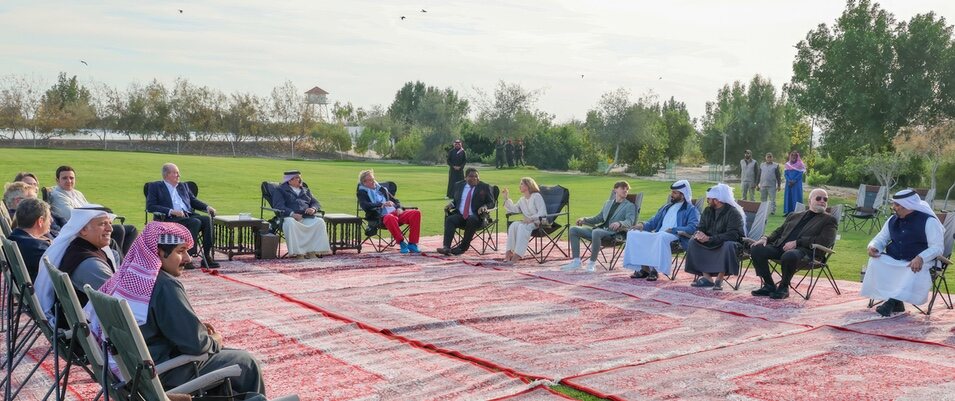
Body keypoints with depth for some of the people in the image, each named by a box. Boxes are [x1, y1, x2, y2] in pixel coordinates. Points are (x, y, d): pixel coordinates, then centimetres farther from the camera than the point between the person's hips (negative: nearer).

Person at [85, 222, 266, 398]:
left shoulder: (130, 275, 1)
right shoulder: (165, 286, -25)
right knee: (246, 364, 3)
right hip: (160, 374, -9)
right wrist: (215, 341, -3)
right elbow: (195, 343, -24)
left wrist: (196, 326, 9)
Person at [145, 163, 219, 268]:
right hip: (171, 219, -5)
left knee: (207, 219, -27)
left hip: (189, 215, 5)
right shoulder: (155, 186, 10)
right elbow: (150, 207, -2)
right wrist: (171, 211, -15)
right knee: (195, 222, -33)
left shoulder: (183, 186, 27)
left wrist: (207, 207, 7)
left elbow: (193, 200, 30)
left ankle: (207, 256, -29)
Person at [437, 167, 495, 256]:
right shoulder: (459, 186, 18)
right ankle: (446, 247, -39)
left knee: (472, 220, -37)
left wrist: (485, 206, -17)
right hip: (460, 215, 3)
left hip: (475, 217, -3)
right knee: (449, 219, -27)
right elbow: (454, 199, 27)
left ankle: (463, 247, -28)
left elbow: (491, 203, 5)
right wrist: (451, 203, 2)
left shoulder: (485, 187, 8)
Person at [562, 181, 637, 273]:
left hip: (614, 232, -7)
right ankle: (576, 261, -10)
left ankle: (592, 263, -29)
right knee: (573, 230, -7)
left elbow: (629, 222, -9)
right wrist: (584, 220, 12)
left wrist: (619, 223, -32)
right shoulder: (608, 203, 26)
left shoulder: (630, 206, 7)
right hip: (601, 228, 7)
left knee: (596, 232, -39)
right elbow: (598, 218, 29)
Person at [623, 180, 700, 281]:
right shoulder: (666, 207, 28)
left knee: (662, 236, -42)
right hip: (657, 235, 7)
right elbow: (654, 222, 29)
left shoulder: (691, 210, 7)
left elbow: (693, 227, -10)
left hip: (675, 238, -7)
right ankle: (643, 268, -19)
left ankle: (654, 269, -34)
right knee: (633, 233, -13)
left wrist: (673, 230, -20)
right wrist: (643, 225, 6)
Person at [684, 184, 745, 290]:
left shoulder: (733, 213, -17)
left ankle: (719, 279, -28)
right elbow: (700, 228, 6)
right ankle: (706, 277, -19)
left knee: (728, 246, -38)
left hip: (726, 243, -6)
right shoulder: (708, 211, 5)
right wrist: (699, 234, -21)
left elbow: (732, 235, -26)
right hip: (711, 244, 7)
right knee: (693, 242, -15)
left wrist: (709, 238, -31)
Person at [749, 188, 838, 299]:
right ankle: (769, 285, -5)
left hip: (804, 250, -5)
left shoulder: (829, 220, 13)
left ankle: (784, 287, -13)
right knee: (756, 249, -19)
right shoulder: (794, 216, 30)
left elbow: (825, 241, -4)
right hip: (780, 246, 5)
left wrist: (797, 242, -14)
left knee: (789, 255, -40)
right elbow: (778, 231, 31)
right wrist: (766, 238, 6)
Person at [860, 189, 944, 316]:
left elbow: (937, 247, -12)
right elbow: (881, 238, 19)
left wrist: (920, 258, -32)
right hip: (893, 261, 5)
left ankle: (891, 302, -36)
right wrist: (873, 246, -7)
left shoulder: (929, 221, -7)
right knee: (875, 263, -23)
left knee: (915, 272, -38)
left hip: (916, 262, -5)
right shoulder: (893, 220, 12)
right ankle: (896, 302, -23)